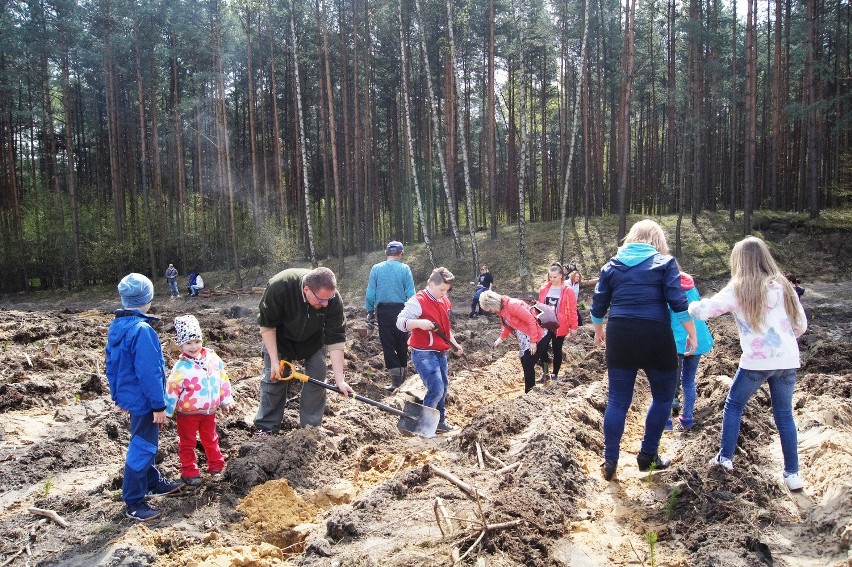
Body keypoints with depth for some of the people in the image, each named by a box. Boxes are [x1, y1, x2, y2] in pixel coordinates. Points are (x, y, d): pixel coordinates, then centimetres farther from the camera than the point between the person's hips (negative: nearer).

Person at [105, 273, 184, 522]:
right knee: (142, 448, 1)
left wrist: (118, 396, 22)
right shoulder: (142, 330, -25)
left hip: (128, 396, 9)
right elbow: (149, 372, -25)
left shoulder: (115, 326, 3)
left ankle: (153, 482, 40)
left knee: (144, 443, 23)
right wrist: (159, 405, -18)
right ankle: (133, 503, 10)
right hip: (144, 399, -9)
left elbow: (111, 365, 12)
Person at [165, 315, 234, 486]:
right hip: (187, 413, -4)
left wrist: (226, 400, 9)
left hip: (209, 410, 4)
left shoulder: (212, 358, -6)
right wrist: (166, 412, -12)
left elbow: (222, 379, 5)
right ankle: (189, 472, 23)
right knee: (187, 443, 11)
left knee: (210, 439, 21)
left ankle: (216, 465, 37)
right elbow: (172, 390, -15)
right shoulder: (181, 367, -19)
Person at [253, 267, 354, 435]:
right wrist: (274, 360, -25)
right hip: (280, 337, -1)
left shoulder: (333, 300, -34)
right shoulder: (279, 286, -40)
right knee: (273, 377, -2)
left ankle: (312, 424, 12)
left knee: (317, 377, -3)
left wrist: (339, 380, -30)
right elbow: (266, 325, -25)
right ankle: (266, 427, 12)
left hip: (313, 339, 2)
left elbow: (336, 339, -28)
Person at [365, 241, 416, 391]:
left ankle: (396, 379, -2)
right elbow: (410, 294, -7)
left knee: (388, 345, 5)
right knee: (402, 344, 14)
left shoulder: (376, 269, -1)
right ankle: (402, 377, 25)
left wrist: (370, 311, 8)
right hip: (401, 309, 0)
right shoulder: (405, 269, -5)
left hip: (383, 311, 0)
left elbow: (370, 293, -2)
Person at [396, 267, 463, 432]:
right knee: (436, 389, -15)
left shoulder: (445, 301, 12)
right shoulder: (417, 301, -15)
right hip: (424, 353, -9)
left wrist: (454, 344, 22)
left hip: (440, 352, 9)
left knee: (443, 387, 15)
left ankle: (440, 422, 31)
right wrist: (419, 323, -36)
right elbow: (400, 322, -20)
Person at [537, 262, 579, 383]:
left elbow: (573, 310, -7)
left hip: (559, 327, -2)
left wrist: (573, 327, -9)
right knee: (542, 349, -6)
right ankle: (545, 373, 12)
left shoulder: (568, 291, -9)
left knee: (557, 351, 9)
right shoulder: (544, 289, 3)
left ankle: (554, 375, 23)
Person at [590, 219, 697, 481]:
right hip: (655, 336, -3)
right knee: (663, 396, 16)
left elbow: (598, 305, 12)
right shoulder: (664, 262, 0)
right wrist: (692, 334, 0)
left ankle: (610, 460, 10)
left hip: (619, 336, 3)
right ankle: (648, 455, 17)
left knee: (618, 400, 9)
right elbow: (679, 303, -8)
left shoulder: (612, 264, 10)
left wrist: (598, 331, 27)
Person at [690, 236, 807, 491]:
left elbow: (703, 311, -10)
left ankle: (725, 458, 21)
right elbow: (801, 325, 12)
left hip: (756, 362, -3)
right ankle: (792, 473, 16)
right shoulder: (783, 286, 7)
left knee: (734, 405, 17)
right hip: (787, 361, 4)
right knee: (784, 414, 15)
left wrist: (692, 305, 12)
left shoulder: (738, 290, -4)